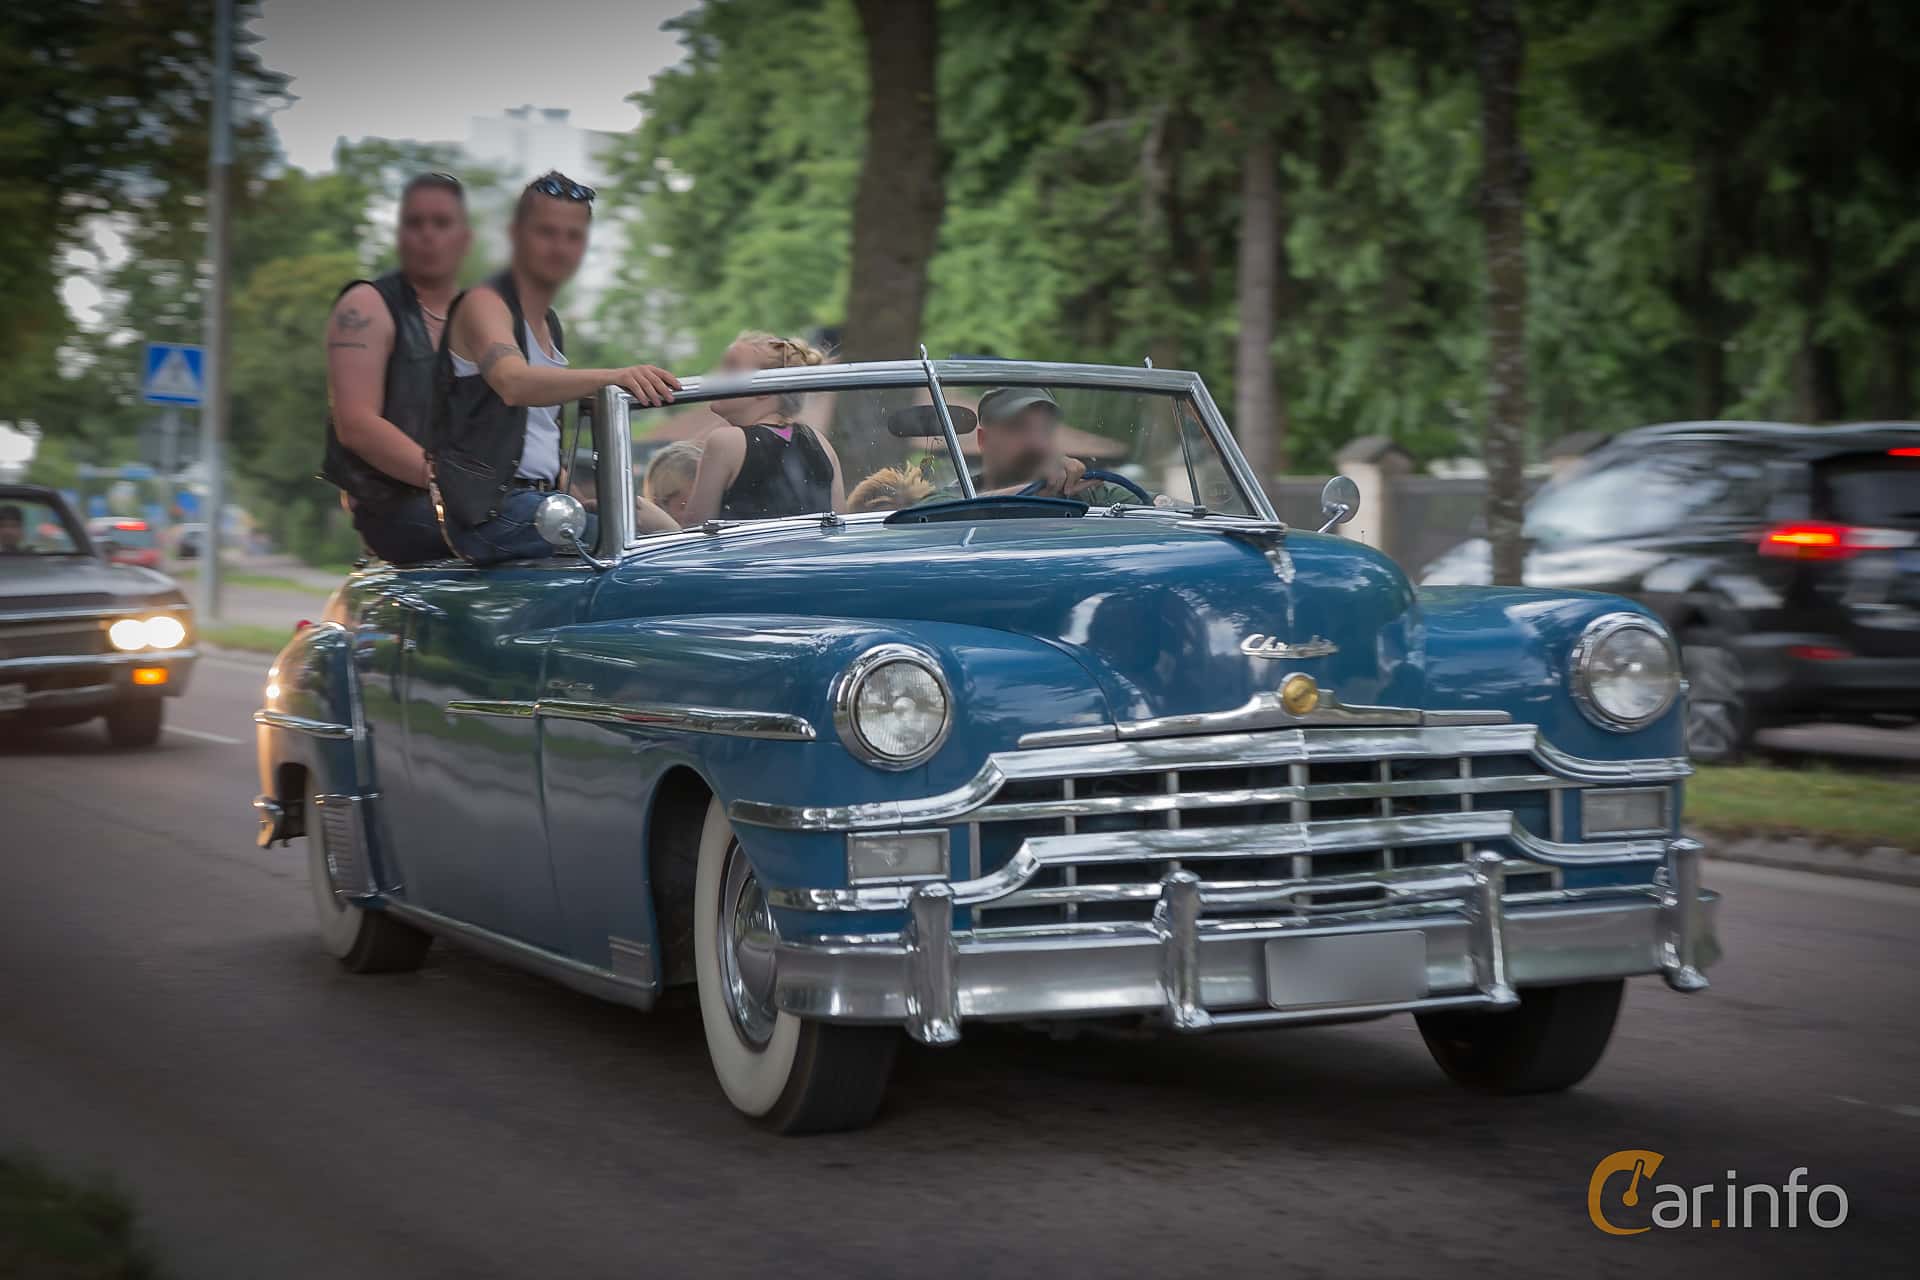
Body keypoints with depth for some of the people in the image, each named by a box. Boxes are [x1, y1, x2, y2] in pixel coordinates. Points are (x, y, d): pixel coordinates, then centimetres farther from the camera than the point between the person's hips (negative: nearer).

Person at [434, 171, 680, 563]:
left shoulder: (550, 325, 22)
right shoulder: (484, 304, -7)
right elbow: (513, 382, -29)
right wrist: (612, 376, -43)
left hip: (534, 501, 9)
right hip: (490, 508, -9)